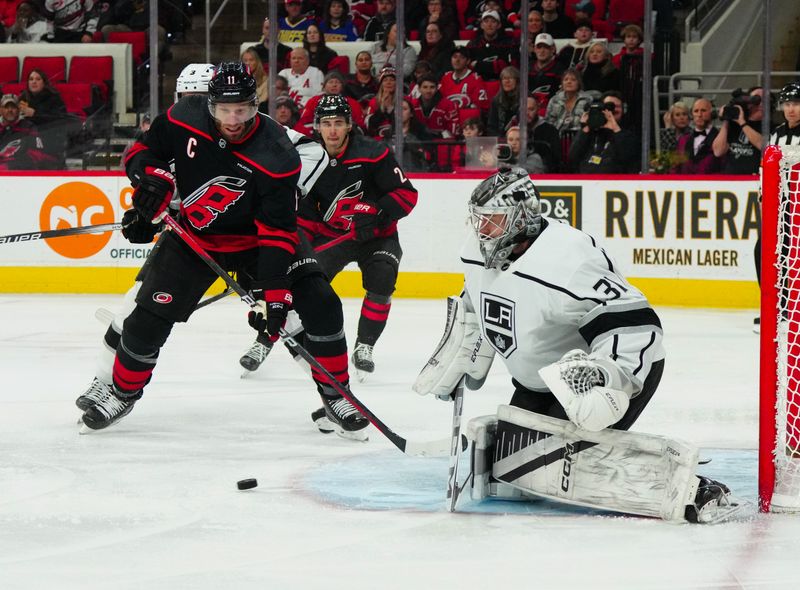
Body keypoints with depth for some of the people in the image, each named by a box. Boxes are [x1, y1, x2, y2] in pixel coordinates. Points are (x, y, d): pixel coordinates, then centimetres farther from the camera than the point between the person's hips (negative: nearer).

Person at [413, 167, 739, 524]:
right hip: (538, 384, 9)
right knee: (503, 467, 2)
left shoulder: (565, 261, -32)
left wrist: (604, 375, -45)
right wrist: (458, 365, 22)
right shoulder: (478, 253, -4)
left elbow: (635, 325, -34)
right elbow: (476, 308, 20)